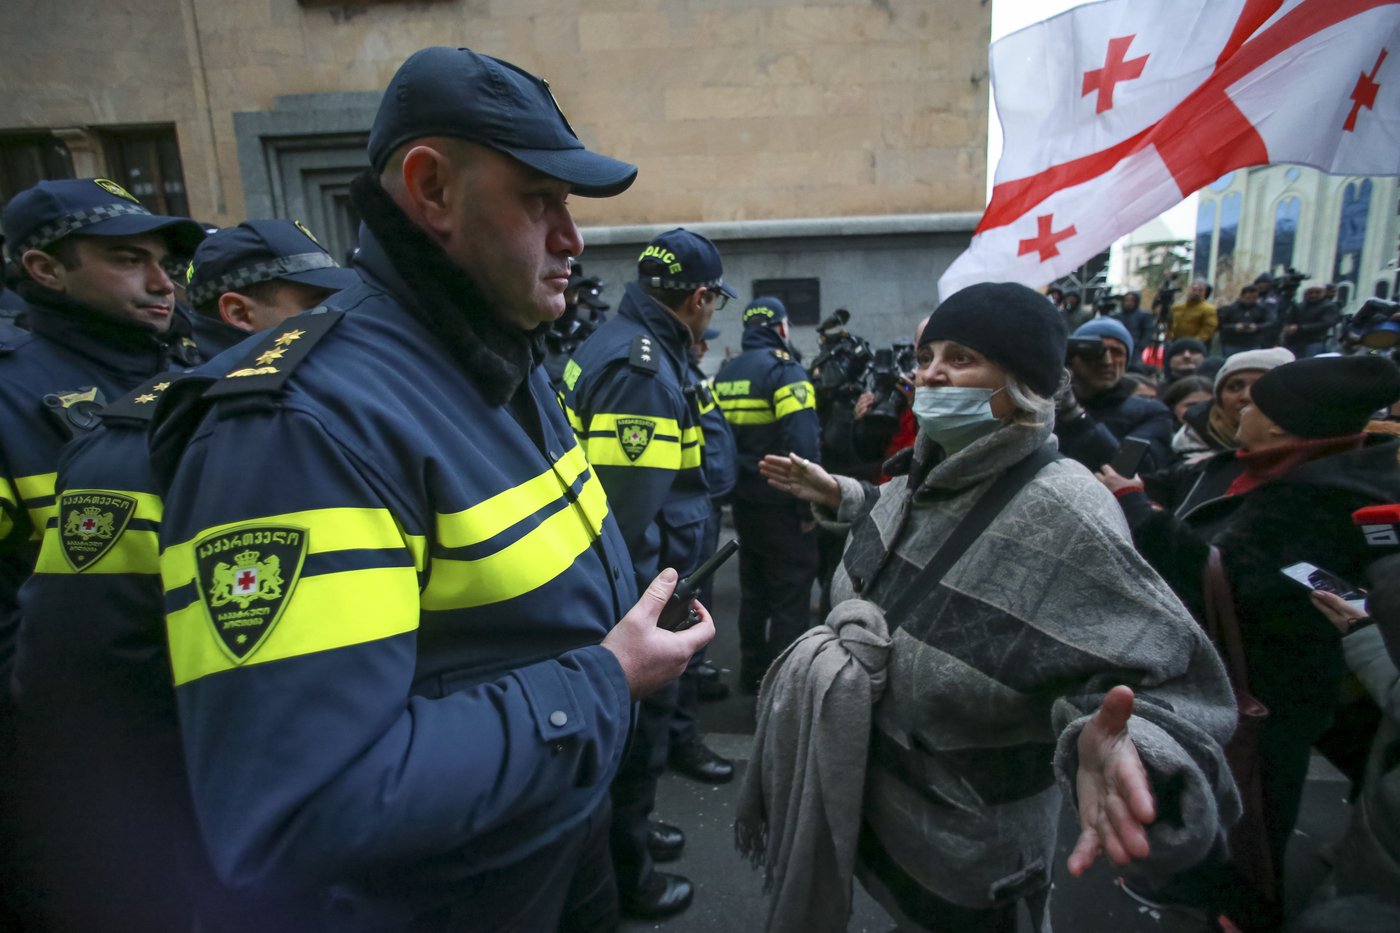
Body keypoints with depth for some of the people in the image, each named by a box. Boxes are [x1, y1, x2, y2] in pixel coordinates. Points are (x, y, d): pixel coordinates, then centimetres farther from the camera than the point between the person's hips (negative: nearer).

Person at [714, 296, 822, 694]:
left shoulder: (724, 374, 9)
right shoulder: (784, 370, -13)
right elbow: (802, 444, -22)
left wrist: (730, 486, 16)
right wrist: (808, 506, -16)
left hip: (744, 501, 8)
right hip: (781, 504, -8)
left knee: (753, 588, 18)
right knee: (791, 596, 2)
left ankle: (752, 673, 29)